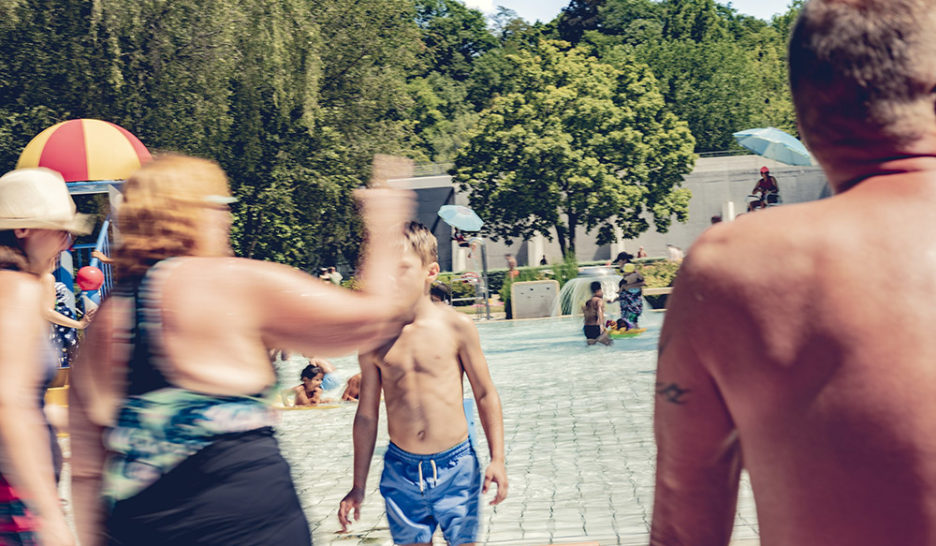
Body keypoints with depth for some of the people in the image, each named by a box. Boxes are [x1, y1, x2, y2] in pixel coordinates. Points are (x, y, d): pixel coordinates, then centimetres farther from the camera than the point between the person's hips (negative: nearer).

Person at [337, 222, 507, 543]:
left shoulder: (455, 326, -5)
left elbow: (485, 395, 2)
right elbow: (366, 415, 7)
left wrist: (497, 459, -5)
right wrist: (358, 486, 10)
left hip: (455, 468, -1)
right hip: (400, 471, 2)